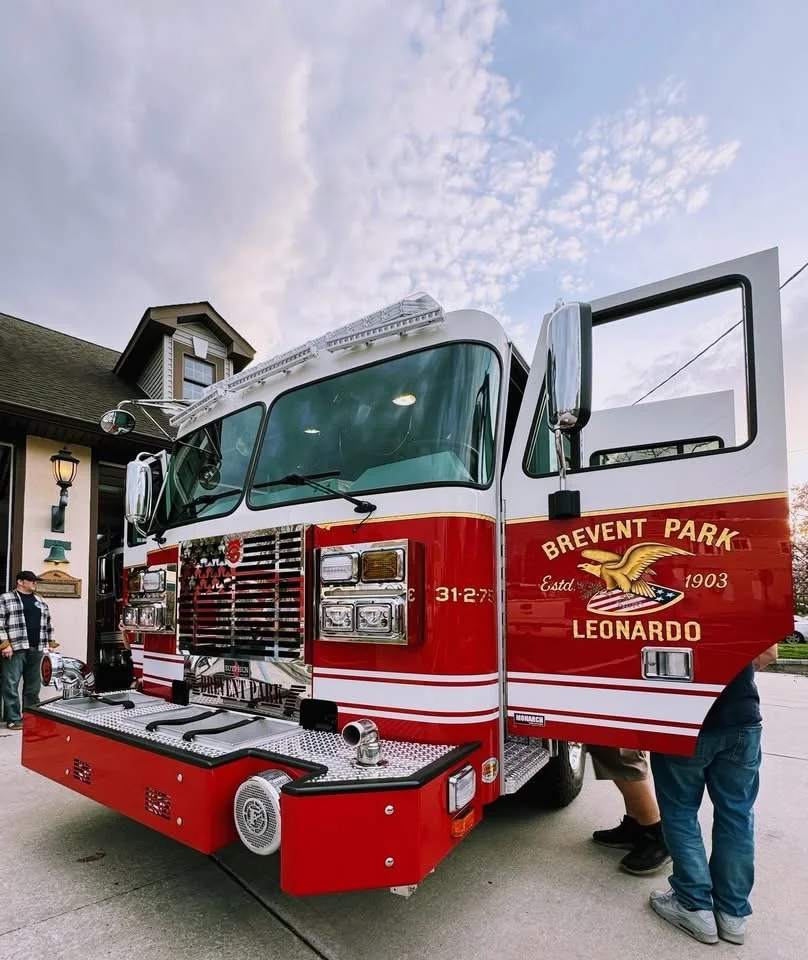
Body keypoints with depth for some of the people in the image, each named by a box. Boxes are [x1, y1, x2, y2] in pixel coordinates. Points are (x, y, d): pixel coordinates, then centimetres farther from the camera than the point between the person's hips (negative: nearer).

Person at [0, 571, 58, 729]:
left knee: (33, 686, 10)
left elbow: (48, 625, 20)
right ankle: (13, 719, 5)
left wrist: (51, 645, 14)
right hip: (15, 649, -5)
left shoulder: (40, 602, 18)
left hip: (36, 650, 5)